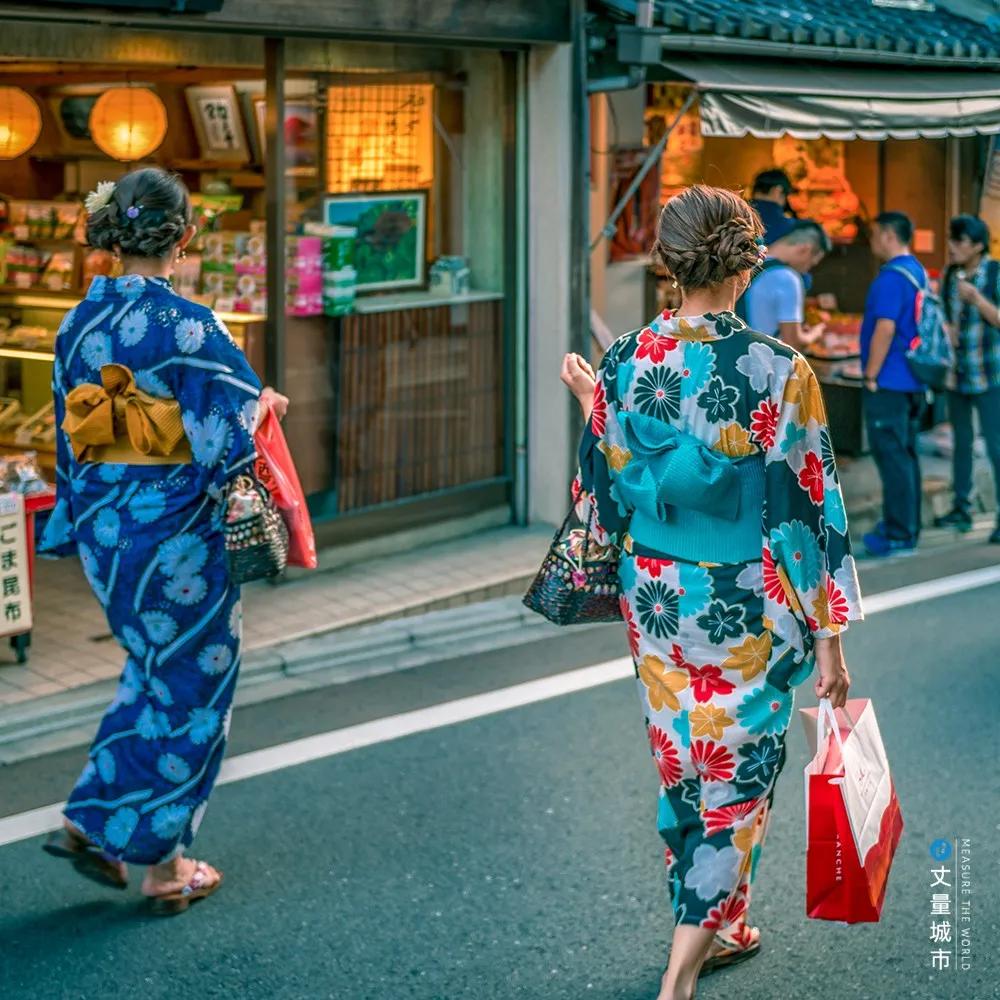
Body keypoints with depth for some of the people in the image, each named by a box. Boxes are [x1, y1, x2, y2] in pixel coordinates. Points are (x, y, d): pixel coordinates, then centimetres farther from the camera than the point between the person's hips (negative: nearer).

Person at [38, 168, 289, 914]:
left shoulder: (80, 325, 3)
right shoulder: (189, 327, -17)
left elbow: (69, 438, 10)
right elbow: (227, 440, -19)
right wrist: (264, 404, 1)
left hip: (103, 530, 6)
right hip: (176, 532, -6)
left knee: (152, 675, 23)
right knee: (190, 689, 8)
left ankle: (91, 824, 24)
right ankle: (161, 865, 16)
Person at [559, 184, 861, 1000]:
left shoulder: (626, 361, -8)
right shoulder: (779, 371, -18)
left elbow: (603, 495, 1)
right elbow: (811, 507, -14)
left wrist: (591, 403, 19)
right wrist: (830, 637, -7)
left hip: (657, 597, 4)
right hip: (751, 611, -4)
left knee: (682, 764, 21)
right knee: (737, 777, 8)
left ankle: (715, 929, 39)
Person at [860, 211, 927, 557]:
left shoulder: (891, 277, -17)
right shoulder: (918, 272, 13)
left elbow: (885, 328, -22)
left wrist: (870, 375, -16)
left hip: (889, 382, -9)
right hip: (912, 382, 9)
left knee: (892, 456, -5)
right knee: (906, 454, 15)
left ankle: (899, 534, -3)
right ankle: (907, 526, 22)